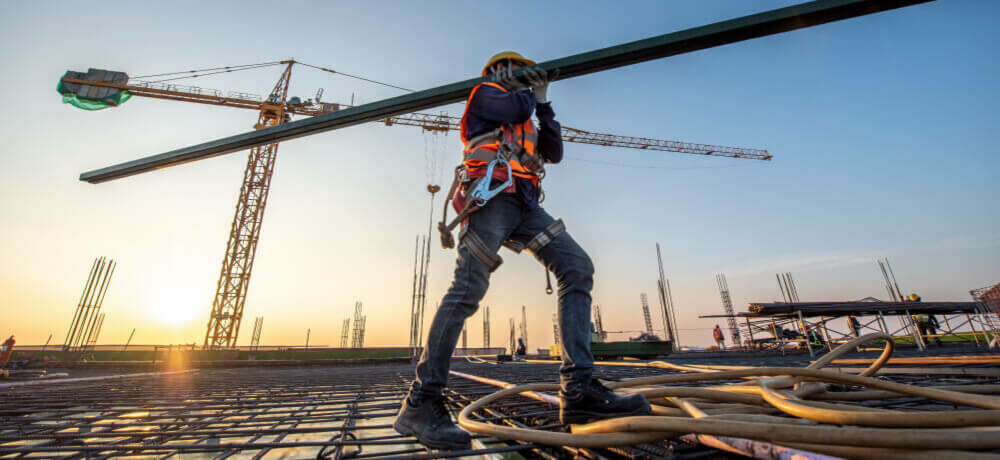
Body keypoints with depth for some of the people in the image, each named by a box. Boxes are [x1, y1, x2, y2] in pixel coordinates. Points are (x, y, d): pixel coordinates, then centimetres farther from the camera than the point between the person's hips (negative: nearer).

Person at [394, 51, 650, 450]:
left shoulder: (525, 124, 39)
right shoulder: (484, 93, 19)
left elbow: (554, 154, 26)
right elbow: (518, 106, -3)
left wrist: (544, 104, 26)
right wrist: (528, 92, 22)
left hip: (523, 205, 7)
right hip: (491, 194, -7)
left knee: (577, 268, -11)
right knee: (468, 289, -21)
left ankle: (577, 388, -18)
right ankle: (420, 403, -14)